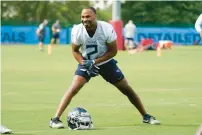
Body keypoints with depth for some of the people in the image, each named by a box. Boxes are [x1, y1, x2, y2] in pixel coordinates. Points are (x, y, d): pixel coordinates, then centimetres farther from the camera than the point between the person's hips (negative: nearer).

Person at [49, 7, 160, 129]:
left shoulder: (107, 29, -27)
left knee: (127, 89, 6)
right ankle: (56, 119, -20)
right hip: (87, 63, -1)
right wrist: (84, 63, -25)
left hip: (106, 62, 1)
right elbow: (75, 51, -7)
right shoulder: (77, 31, -23)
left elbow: (113, 51, -17)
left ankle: (146, 116, 23)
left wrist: (95, 62, -27)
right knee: (74, 88, -21)